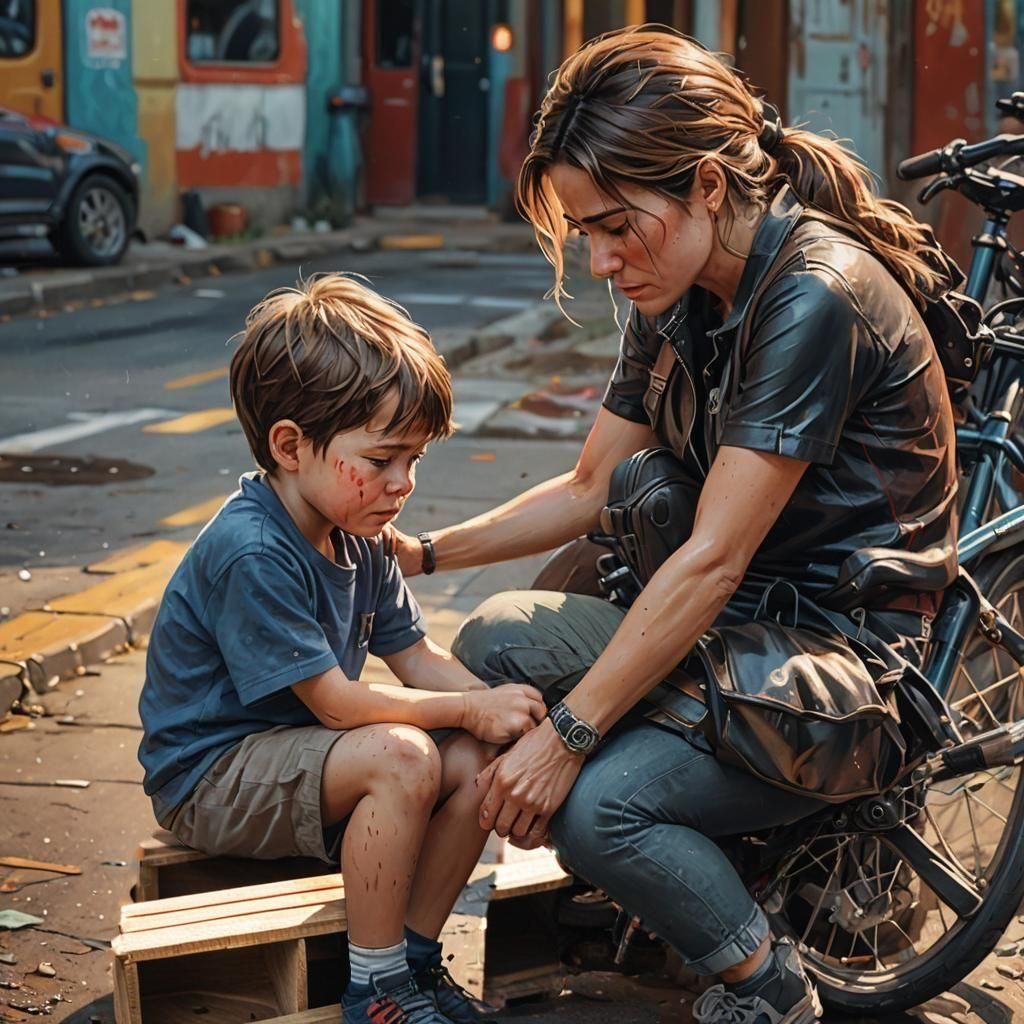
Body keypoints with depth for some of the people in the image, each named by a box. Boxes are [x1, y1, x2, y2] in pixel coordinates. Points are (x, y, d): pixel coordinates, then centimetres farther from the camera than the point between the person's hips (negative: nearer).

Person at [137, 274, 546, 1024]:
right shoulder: (253, 554, -26)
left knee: (479, 761, -9)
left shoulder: (358, 539, 3)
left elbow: (417, 658, 6)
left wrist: (500, 708, -13)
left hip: (292, 754, 9)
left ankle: (414, 958, 1)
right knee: (401, 756, -32)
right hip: (209, 778, -9)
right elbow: (334, 701, -24)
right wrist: (473, 709, -18)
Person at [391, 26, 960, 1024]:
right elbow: (589, 491, 15)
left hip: (846, 655, -9)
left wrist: (567, 732, -26)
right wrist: (420, 552, 5)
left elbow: (713, 560, -26)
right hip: (731, 621, 9)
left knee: (596, 806, -27)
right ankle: (705, 866, 7)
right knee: (494, 641, -1)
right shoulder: (675, 297, 4)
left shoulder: (814, 298, -24)